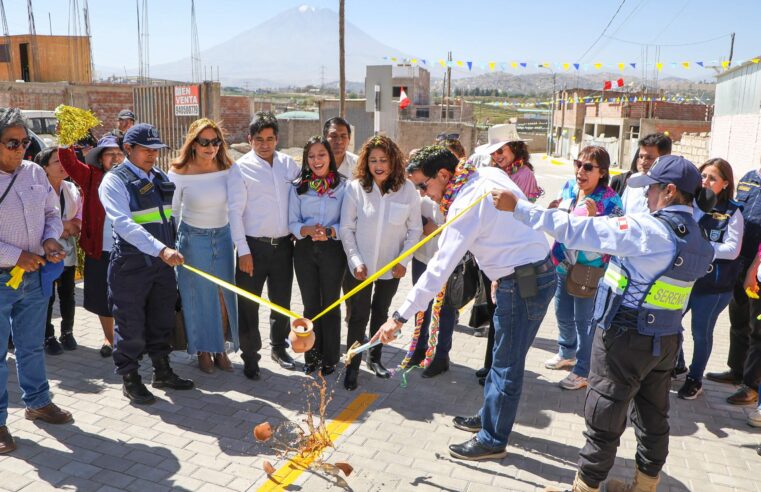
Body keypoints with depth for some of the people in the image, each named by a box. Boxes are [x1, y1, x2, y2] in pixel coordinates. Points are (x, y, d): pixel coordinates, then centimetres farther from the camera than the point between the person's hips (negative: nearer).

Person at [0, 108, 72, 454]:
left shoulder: (35, 173, 3)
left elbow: (52, 213, 14)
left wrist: (50, 240, -5)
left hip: (34, 275, 5)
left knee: (32, 347, 20)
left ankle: (37, 402, 37)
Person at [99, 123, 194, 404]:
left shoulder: (161, 178, 10)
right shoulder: (115, 181, -11)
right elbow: (124, 224, -25)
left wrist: (172, 249, 11)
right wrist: (161, 249, -35)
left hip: (164, 261, 6)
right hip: (131, 265, -6)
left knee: (162, 319, 16)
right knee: (131, 324, 4)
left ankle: (162, 371, 31)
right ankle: (130, 379, 20)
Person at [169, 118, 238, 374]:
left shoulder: (226, 169, -4)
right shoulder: (179, 172, -12)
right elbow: (172, 211, -1)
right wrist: (175, 242, 2)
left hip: (223, 235, 3)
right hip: (193, 238, -3)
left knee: (224, 294, 6)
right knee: (199, 296, 7)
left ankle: (220, 348, 22)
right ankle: (203, 350, 24)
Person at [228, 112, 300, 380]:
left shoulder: (289, 163, 6)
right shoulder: (241, 168, -6)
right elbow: (235, 210, -8)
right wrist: (243, 250, -12)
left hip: (283, 244, 4)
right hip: (254, 246, -3)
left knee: (282, 300, 16)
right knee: (249, 304, 4)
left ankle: (279, 347, 36)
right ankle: (250, 356, 20)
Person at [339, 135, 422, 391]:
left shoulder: (407, 189, -11)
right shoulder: (355, 188, -13)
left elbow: (415, 229, -4)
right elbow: (346, 229, -8)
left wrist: (403, 260, -9)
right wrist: (356, 261, -13)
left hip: (391, 265, 2)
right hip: (361, 265, -2)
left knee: (381, 312, 18)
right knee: (359, 315, 2)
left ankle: (375, 358, 35)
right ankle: (352, 366, 15)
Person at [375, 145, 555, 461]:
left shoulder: (466, 205, -21)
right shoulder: (489, 174, 4)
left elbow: (439, 268, -24)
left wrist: (400, 317, -21)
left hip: (523, 283, -10)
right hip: (538, 269, 10)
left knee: (506, 365, 3)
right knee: (502, 357, 21)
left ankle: (493, 440, 18)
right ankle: (489, 417, 37)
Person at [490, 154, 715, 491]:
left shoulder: (648, 229, -21)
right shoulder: (696, 238, 4)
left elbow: (576, 230, -25)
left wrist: (518, 207, -22)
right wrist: (615, 253, 9)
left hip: (626, 339, -8)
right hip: (666, 340, 8)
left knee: (603, 421, 6)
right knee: (653, 418, 20)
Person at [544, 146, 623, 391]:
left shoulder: (610, 200, -18)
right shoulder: (569, 186, 0)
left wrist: (593, 216, -35)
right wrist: (553, 211, -9)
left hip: (590, 270, -7)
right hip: (562, 264, 7)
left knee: (584, 320, 4)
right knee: (563, 314, 22)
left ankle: (583, 371, 20)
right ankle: (566, 353, 45)